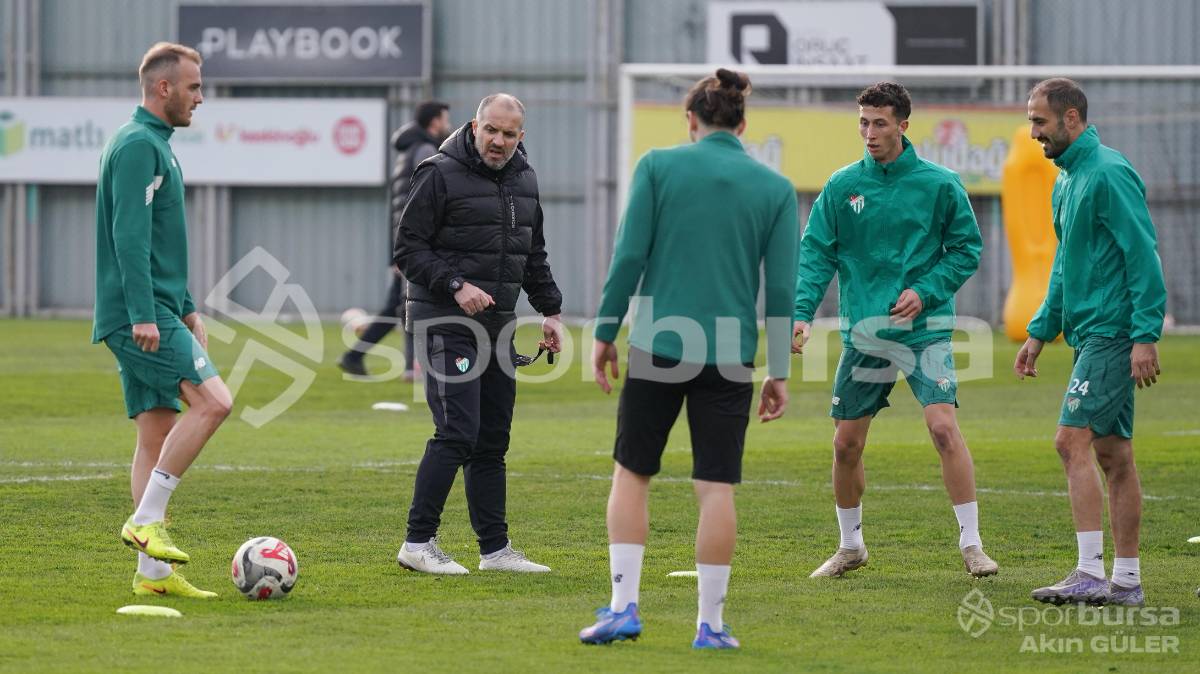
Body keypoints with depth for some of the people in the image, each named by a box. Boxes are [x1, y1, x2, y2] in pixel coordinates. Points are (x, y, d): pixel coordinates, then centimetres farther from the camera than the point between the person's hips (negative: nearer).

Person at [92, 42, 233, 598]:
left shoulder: (154, 145, 21)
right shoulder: (137, 145, -12)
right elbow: (129, 236, -20)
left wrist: (186, 307, 26)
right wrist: (144, 314, -24)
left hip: (155, 314, 10)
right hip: (140, 314, -10)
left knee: (156, 434, 7)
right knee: (212, 401, -18)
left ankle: (152, 572, 6)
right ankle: (145, 520, -15)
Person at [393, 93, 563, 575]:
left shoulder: (524, 179, 13)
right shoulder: (440, 174, -9)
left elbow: (534, 255, 24)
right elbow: (408, 250, -10)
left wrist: (550, 310, 15)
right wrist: (456, 286, -21)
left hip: (497, 326, 7)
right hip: (445, 323, -7)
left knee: (493, 441, 9)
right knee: (457, 433, -15)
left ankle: (495, 548, 14)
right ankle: (418, 543, -10)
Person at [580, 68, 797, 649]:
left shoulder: (658, 166, 0)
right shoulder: (775, 188, 5)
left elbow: (629, 257, -4)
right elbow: (781, 289, 3)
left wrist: (605, 333, 5)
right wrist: (778, 373, 8)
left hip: (658, 345, -1)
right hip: (730, 354, 1)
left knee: (632, 474, 11)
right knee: (717, 488, 3)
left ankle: (623, 606, 4)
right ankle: (711, 624, 3)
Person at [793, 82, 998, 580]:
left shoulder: (939, 184, -2)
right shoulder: (842, 186, 3)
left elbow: (967, 249, 3)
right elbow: (816, 253, 1)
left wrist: (925, 292, -11)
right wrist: (802, 312, -13)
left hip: (924, 329, -3)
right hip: (862, 332, 3)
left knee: (943, 426, -18)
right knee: (846, 444, 6)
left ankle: (971, 543, -11)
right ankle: (850, 545, 25)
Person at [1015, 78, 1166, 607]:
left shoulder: (1108, 174, -14)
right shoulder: (1068, 180, 17)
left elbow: (1144, 256, -18)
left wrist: (1145, 336, -22)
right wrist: (1040, 332, 24)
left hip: (1112, 334, -10)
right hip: (1091, 333, 10)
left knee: (1073, 441, -14)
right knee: (1113, 454, 9)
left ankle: (1091, 572, -15)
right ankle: (1125, 580, 10)